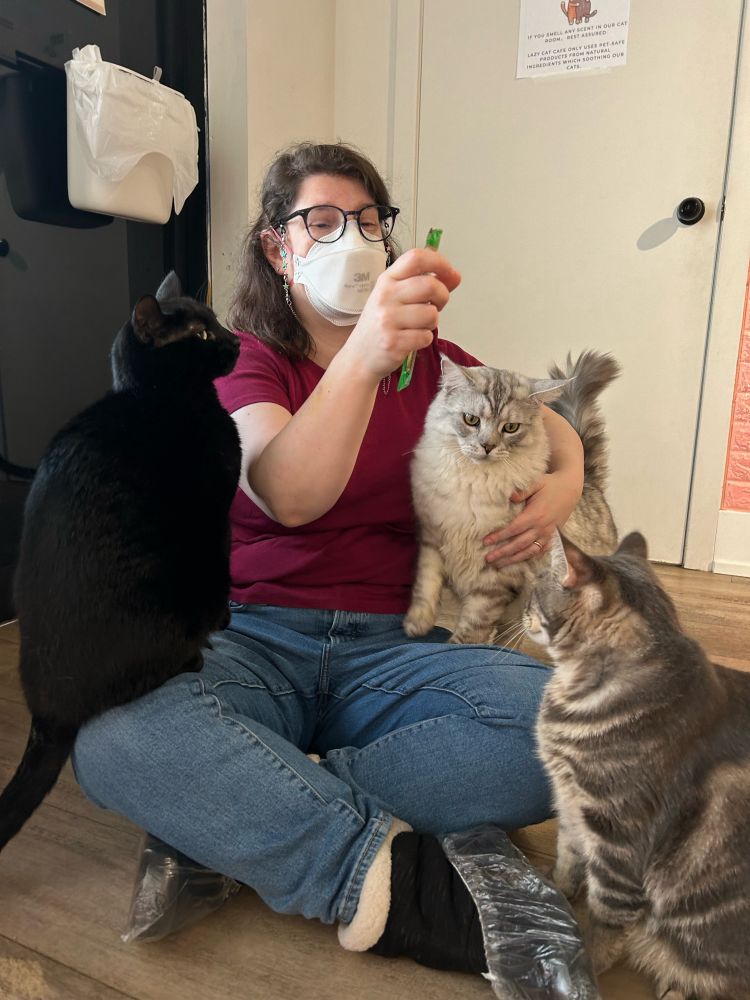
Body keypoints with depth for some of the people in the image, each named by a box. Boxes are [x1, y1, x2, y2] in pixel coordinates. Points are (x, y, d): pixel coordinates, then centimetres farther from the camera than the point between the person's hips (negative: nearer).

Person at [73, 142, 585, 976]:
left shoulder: (426, 359, 13)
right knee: (114, 729, -33)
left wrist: (563, 484, 1)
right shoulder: (243, 361, 4)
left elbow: (551, 426, 25)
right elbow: (288, 498, -17)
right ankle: (390, 871, -21)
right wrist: (363, 357, -33)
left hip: (387, 648, 3)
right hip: (253, 639, -2)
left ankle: (226, 816, -19)